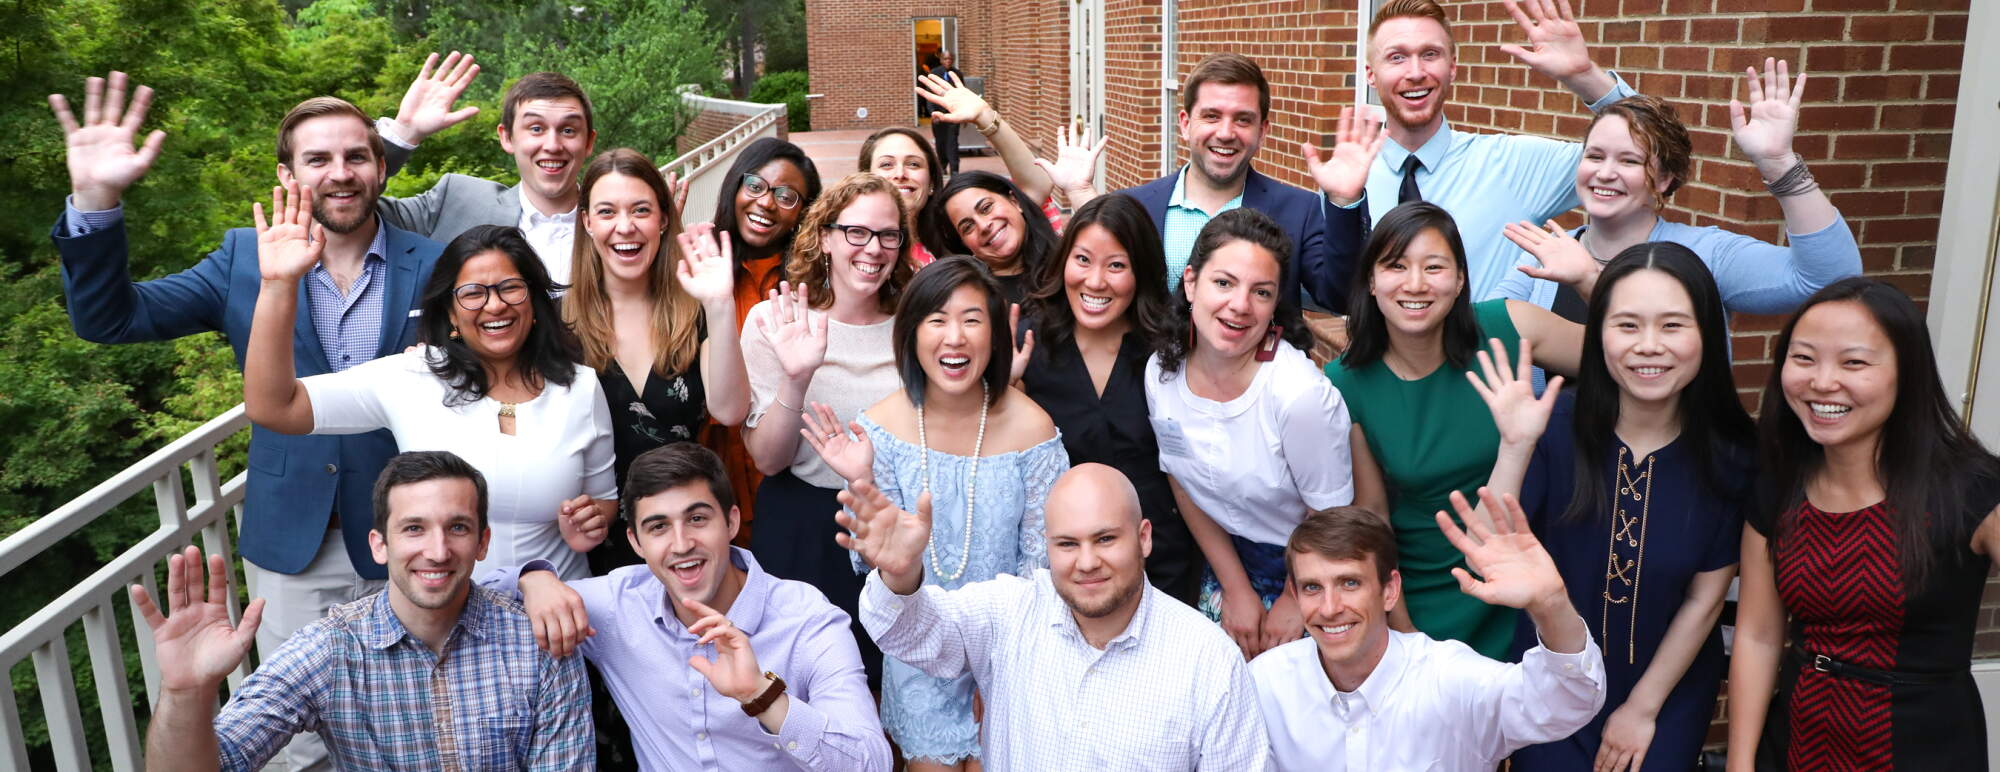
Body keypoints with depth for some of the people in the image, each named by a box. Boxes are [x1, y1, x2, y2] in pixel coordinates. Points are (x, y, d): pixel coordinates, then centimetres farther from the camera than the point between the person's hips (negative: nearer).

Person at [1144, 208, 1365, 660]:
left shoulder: (1299, 394, -29)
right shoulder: (1162, 371, -12)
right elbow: (1184, 486, 1)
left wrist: (1295, 602, -3)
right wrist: (1235, 588, 2)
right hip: (1229, 558, 5)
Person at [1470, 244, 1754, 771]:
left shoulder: (1732, 452, -15)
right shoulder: (1556, 425, -19)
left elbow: (1705, 598, -7)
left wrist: (1643, 708, -2)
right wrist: (1516, 447, -35)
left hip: (1669, 689, 1)